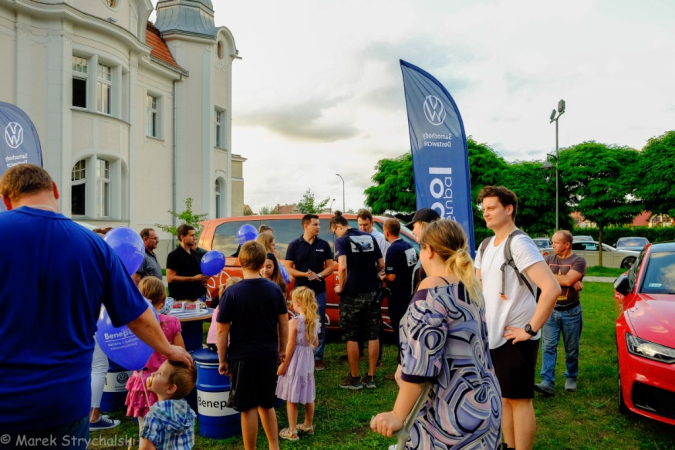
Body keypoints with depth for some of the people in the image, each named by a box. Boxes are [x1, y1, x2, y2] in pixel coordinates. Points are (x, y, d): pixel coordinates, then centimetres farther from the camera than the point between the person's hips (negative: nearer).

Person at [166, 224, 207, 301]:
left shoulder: (194, 254, 15)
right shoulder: (174, 255, -8)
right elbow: (170, 278, -15)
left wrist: (203, 279, 4)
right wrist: (193, 278, -17)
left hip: (198, 296, 7)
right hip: (181, 299, -7)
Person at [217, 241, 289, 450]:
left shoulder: (232, 293, -12)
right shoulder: (275, 289, -2)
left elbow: (223, 330, -8)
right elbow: (283, 323, 3)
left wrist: (222, 359, 1)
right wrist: (282, 350, 15)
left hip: (242, 356, -4)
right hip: (268, 354, 4)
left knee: (249, 408, 6)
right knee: (267, 404, 20)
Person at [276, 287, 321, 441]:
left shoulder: (294, 322, -19)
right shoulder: (315, 321, 0)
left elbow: (290, 346, -16)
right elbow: (315, 343, 8)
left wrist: (283, 365, -8)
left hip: (295, 362, -6)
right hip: (308, 360, 7)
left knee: (291, 398, 6)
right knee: (308, 396, 19)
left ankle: (292, 431, 14)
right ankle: (308, 425, 34)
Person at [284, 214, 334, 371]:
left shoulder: (324, 245, 3)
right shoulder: (294, 245, -1)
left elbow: (330, 266, 4)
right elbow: (288, 268, -2)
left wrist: (319, 275, -14)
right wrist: (304, 274, -18)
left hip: (319, 291, 1)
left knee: (319, 325, 4)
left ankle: (318, 357, 13)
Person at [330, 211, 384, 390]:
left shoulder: (342, 241, -9)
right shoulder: (370, 237, 8)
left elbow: (342, 267, -22)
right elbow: (381, 264, 9)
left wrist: (341, 287, -9)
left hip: (352, 294, -5)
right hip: (372, 292, 5)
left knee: (351, 337, 6)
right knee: (373, 335, 10)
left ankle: (354, 378, 13)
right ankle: (371, 377, 17)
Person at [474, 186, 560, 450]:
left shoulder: (519, 244, -17)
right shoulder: (486, 246, 9)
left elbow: (551, 288, -27)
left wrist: (530, 329, -22)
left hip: (515, 338, -8)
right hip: (492, 336, 8)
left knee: (519, 399, 3)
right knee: (503, 396, 18)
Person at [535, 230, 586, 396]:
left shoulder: (578, 261, -5)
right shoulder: (549, 259, 7)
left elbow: (568, 279, -21)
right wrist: (569, 282, -15)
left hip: (571, 312, -2)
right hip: (551, 310, 3)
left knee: (571, 349, 10)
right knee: (548, 347, -5)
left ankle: (571, 378, 28)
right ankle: (547, 382, -7)